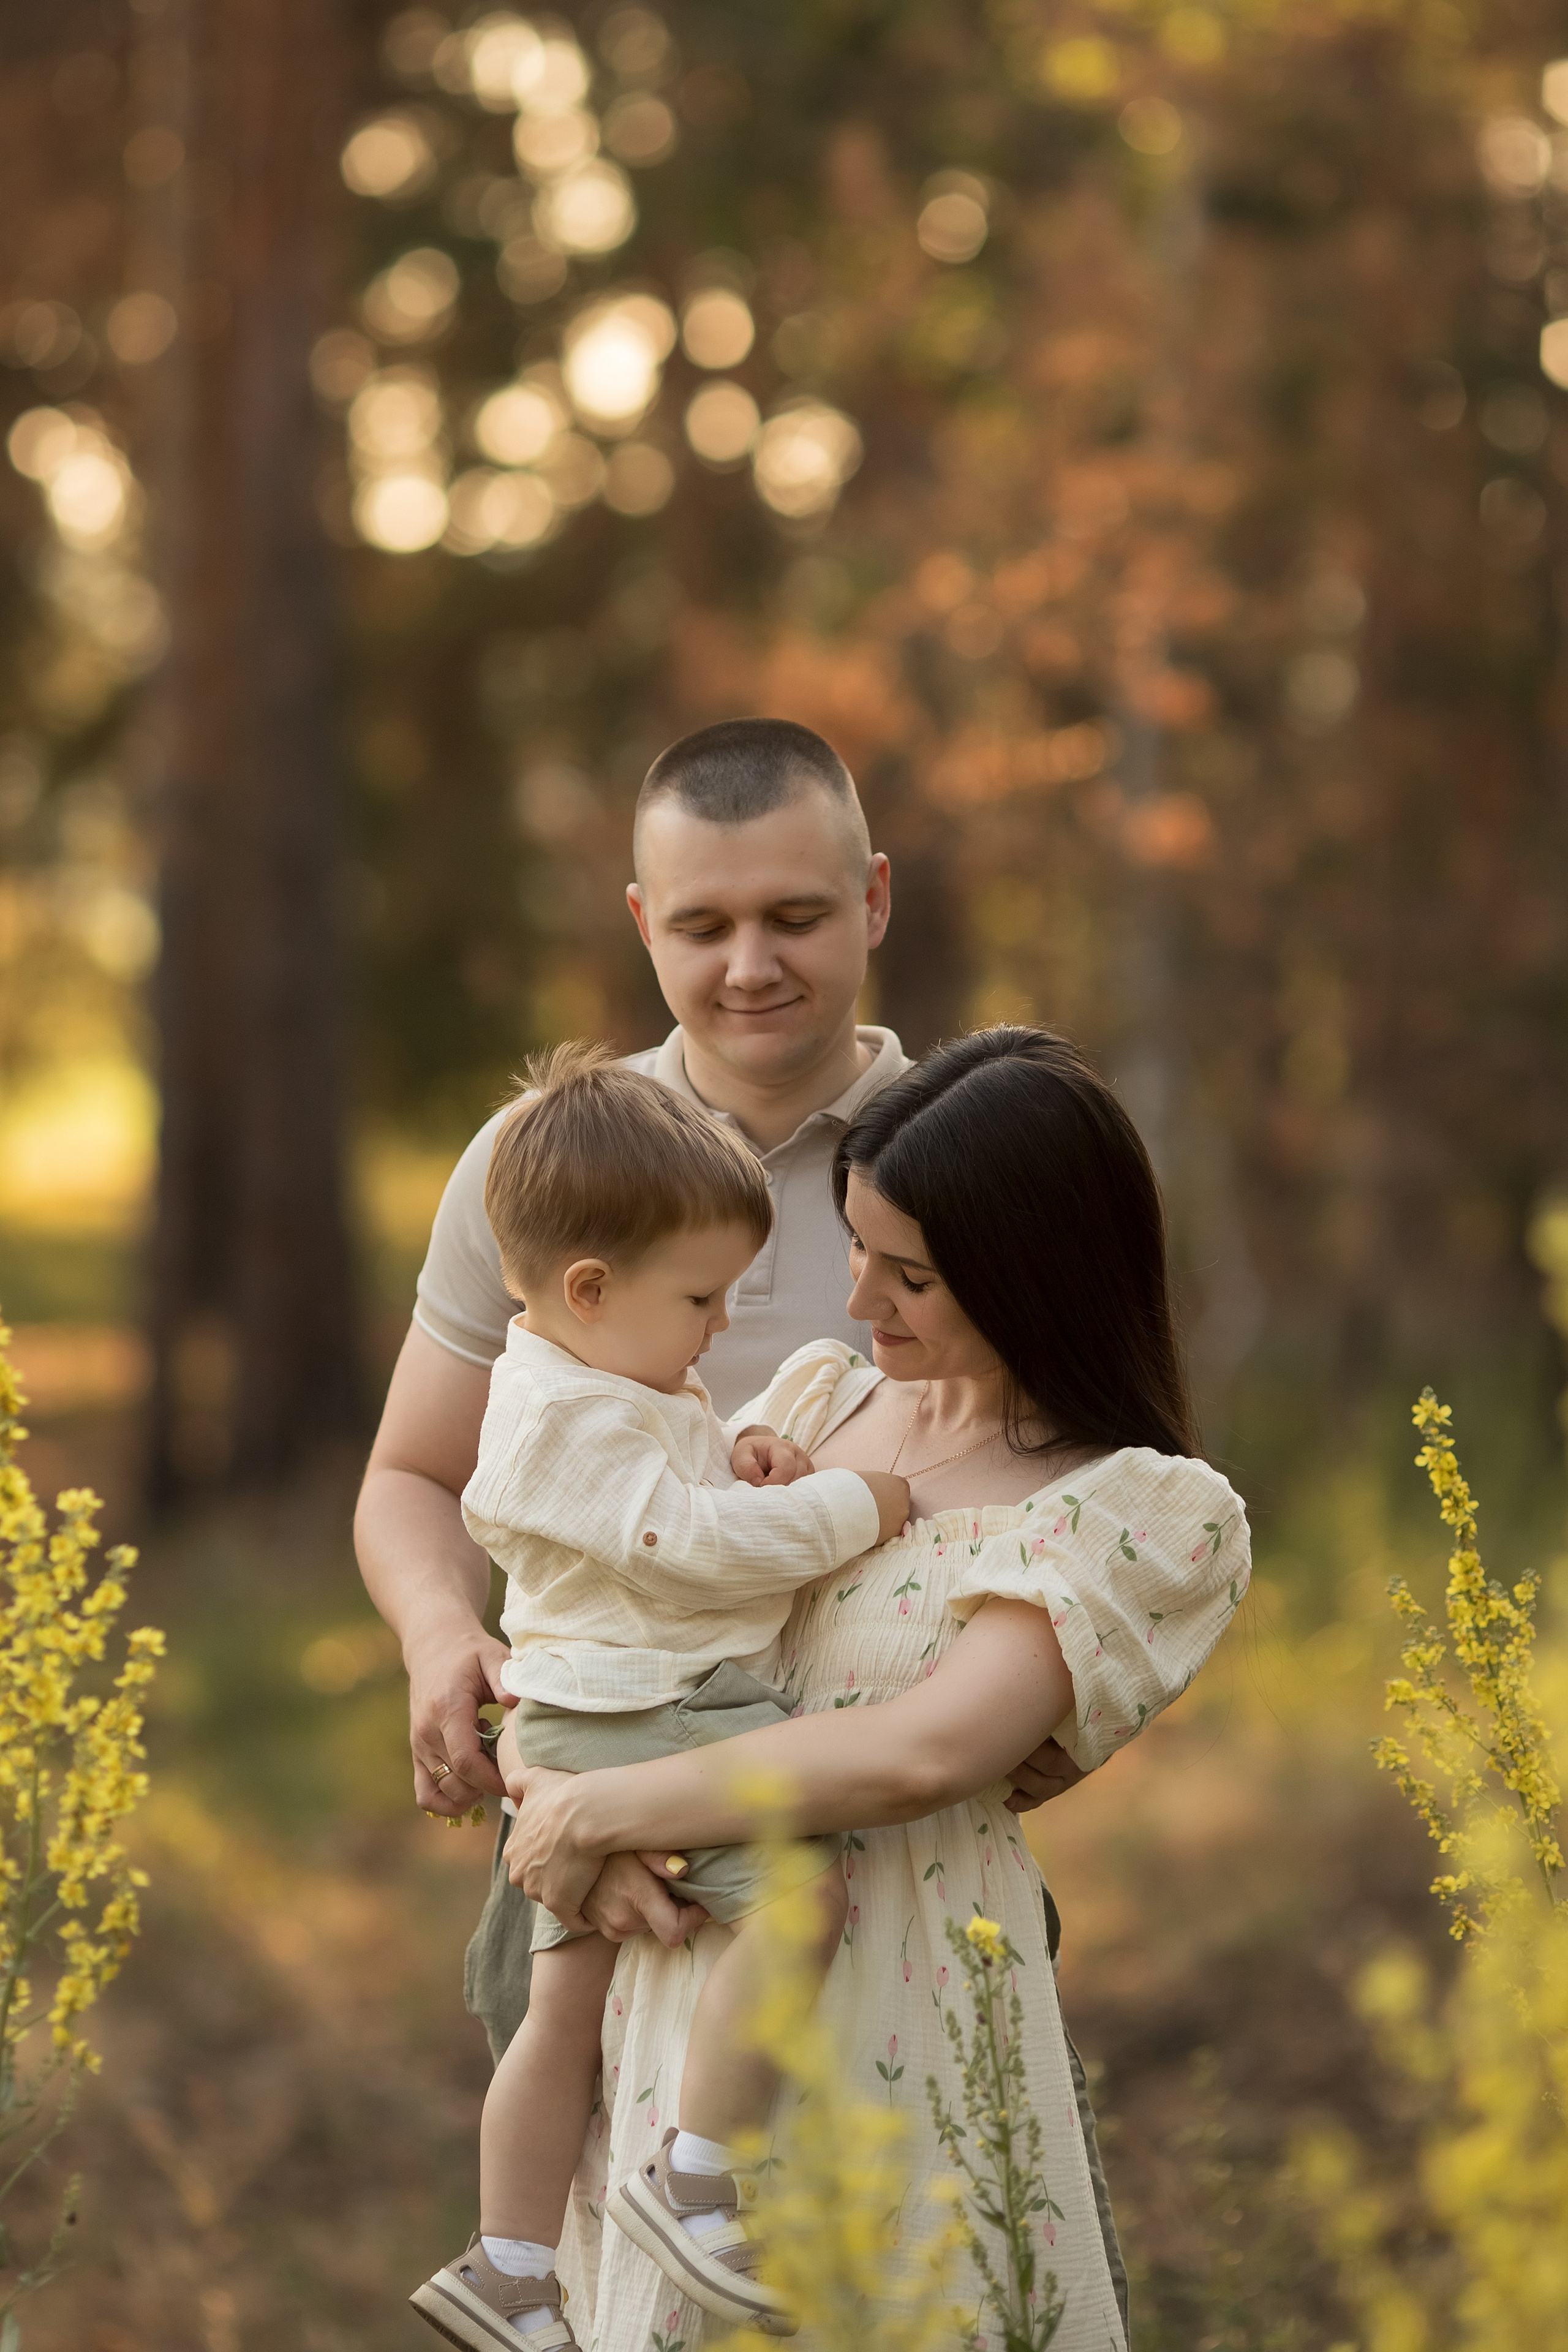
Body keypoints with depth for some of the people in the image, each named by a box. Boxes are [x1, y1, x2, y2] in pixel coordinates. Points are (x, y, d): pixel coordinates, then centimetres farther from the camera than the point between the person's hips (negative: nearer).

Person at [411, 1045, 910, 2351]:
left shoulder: (622, 1380, 15)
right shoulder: (572, 1415, -18)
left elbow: (678, 1487, 28)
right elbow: (685, 1542, -23)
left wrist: (743, 1459, 5)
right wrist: (854, 1507, -15)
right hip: (642, 1720, -11)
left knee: (572, 2000, 14)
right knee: (802, 1887, -27)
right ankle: (700, 2187, -23)